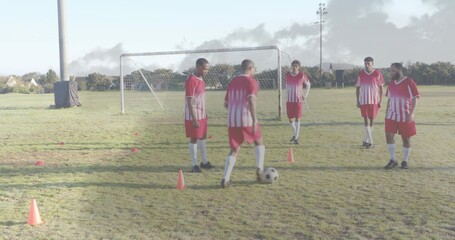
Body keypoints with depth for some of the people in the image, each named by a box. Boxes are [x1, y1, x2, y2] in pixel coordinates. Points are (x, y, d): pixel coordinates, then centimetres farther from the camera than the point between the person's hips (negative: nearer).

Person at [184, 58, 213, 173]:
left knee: (203, 137, 15)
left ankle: (204, 161, 27)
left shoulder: (201, 79, 10)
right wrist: (194, 119, -22)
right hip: (194, 116, -9)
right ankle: (194, 165, 9)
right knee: (194, 139, -1)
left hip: (202, 115, 9)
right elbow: (190, 101, -21)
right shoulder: (191, 81, -19)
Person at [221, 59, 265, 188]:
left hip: (232, 121, 5)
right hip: (246, 120, -5)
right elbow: (251, 101, -19)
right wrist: (255, 121, -22)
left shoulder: (232, 82, 16)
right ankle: (259, 170, 12)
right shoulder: (251, 81, -4)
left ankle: (225, 179, -2)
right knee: (258, 141, 20)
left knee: (234, 150, 10)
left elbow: (226, 103, 20)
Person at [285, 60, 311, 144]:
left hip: (298, 100, -3)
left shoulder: (302, 75, -7)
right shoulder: (287, 75, 2)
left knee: (297, 119, -3)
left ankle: (296, 138, 3)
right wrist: (287, 95, 11)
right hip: (289, 100, 3)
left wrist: (305, 95, 1)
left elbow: (308, 84, 7)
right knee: (290, 119, 8)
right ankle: (295, 133, 32)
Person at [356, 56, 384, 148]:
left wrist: (380, 100, -2)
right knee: (366, 120, -5)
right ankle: (370, 141, -6)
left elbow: (381, 87, 2)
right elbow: (357, 87, 9)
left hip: (374, 100, -1)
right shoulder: (361, 74, 3)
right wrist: (357, 101, 3)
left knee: (371, 120, 5)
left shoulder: (377, 74, -2)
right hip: (363, 100, 1)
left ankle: (365, 140, 16)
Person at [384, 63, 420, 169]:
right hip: (392, 115, 5)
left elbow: (415, 98, -11)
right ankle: (393, 160, 6)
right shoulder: (391, 83, 9)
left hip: (405, 116, -5)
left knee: (406, 138, 4)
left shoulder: (409, 82, -10)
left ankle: (405, 161, 17)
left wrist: (411, 113, -18)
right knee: (389, 136, -4)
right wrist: (386, 112, 14)